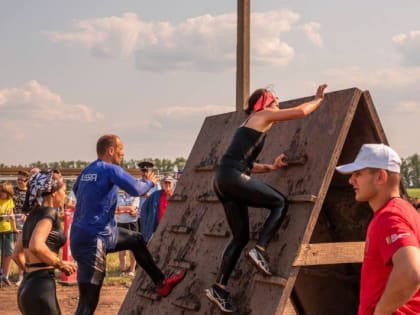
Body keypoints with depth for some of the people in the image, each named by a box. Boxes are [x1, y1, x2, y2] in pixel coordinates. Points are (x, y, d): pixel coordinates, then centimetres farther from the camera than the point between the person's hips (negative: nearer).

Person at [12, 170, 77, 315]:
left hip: (28, 287, 9)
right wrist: (60, 263, -14)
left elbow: (17, 254, 22)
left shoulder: (33, 215, 16)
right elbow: (36, 246, -27)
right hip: (41, 288, -9)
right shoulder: (49, 212, -10)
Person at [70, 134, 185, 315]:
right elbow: (136, 189, -20)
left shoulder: (87, 171, 8)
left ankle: (161, 283, 36)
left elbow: (76, 190, 27)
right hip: (92, 241, -9)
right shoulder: (111, 169, -15)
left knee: (136, 240, 26)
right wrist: (150, 182, 3)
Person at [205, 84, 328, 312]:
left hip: (223, 178, 9)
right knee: (280, 203, 4)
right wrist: (319, 99, 20)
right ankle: (259, 250, -9)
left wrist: (271, 167, 21)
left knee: (241, 237, 12)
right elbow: (301, 111, 3)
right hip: (233, 177, -9)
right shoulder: (263, 116, 5)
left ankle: (219, 288, 11)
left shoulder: (251, 123, 28)